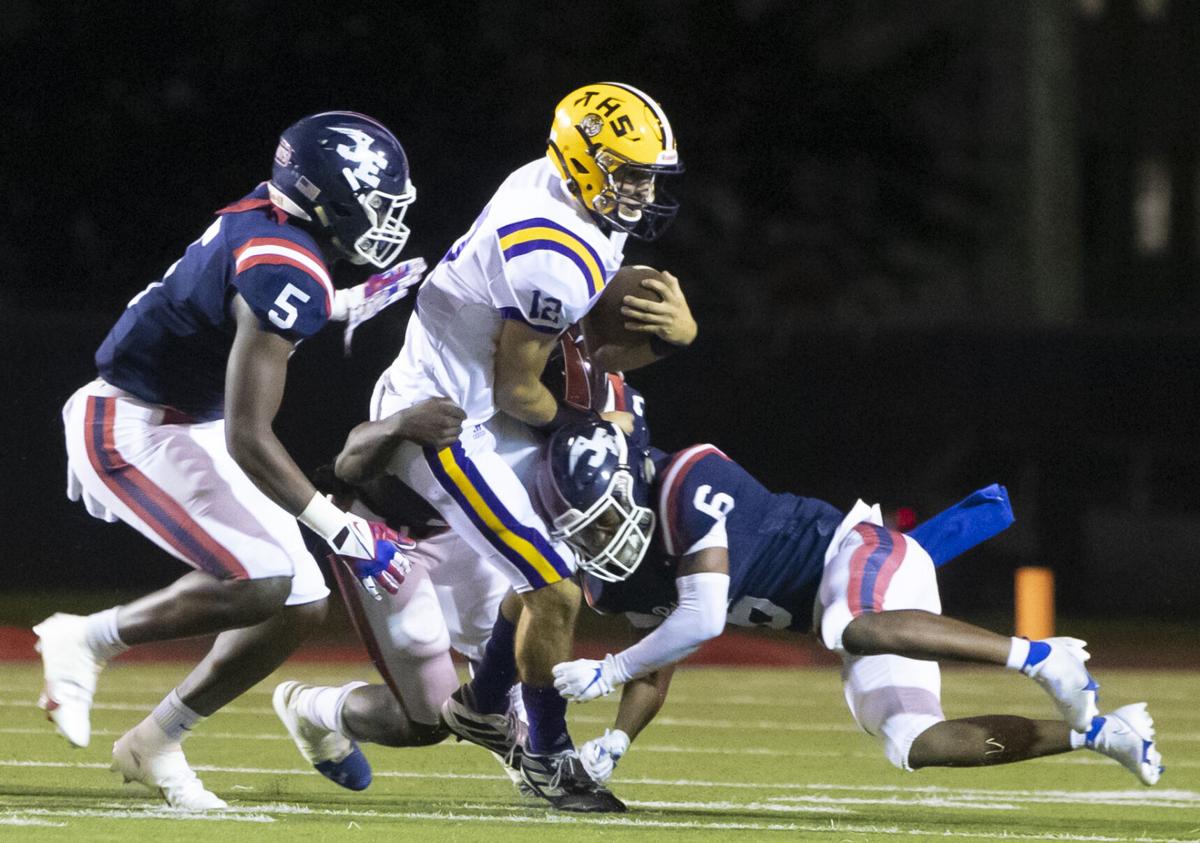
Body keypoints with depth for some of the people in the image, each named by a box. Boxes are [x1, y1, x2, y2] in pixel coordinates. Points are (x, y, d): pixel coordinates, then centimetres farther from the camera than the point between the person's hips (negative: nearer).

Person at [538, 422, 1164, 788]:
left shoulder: (688, 485, -20)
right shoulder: (615, 581, 7)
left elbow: (702, 619, -23)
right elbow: (655, 675, 16)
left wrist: (607, 672, -18)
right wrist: (613, 745, -2)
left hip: (865, 557, -8)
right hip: (828, 600, 8)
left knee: (849, 630, -42)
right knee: (910, 745, -9)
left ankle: (1039, 656, -40)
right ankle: (1095, 734, -3)